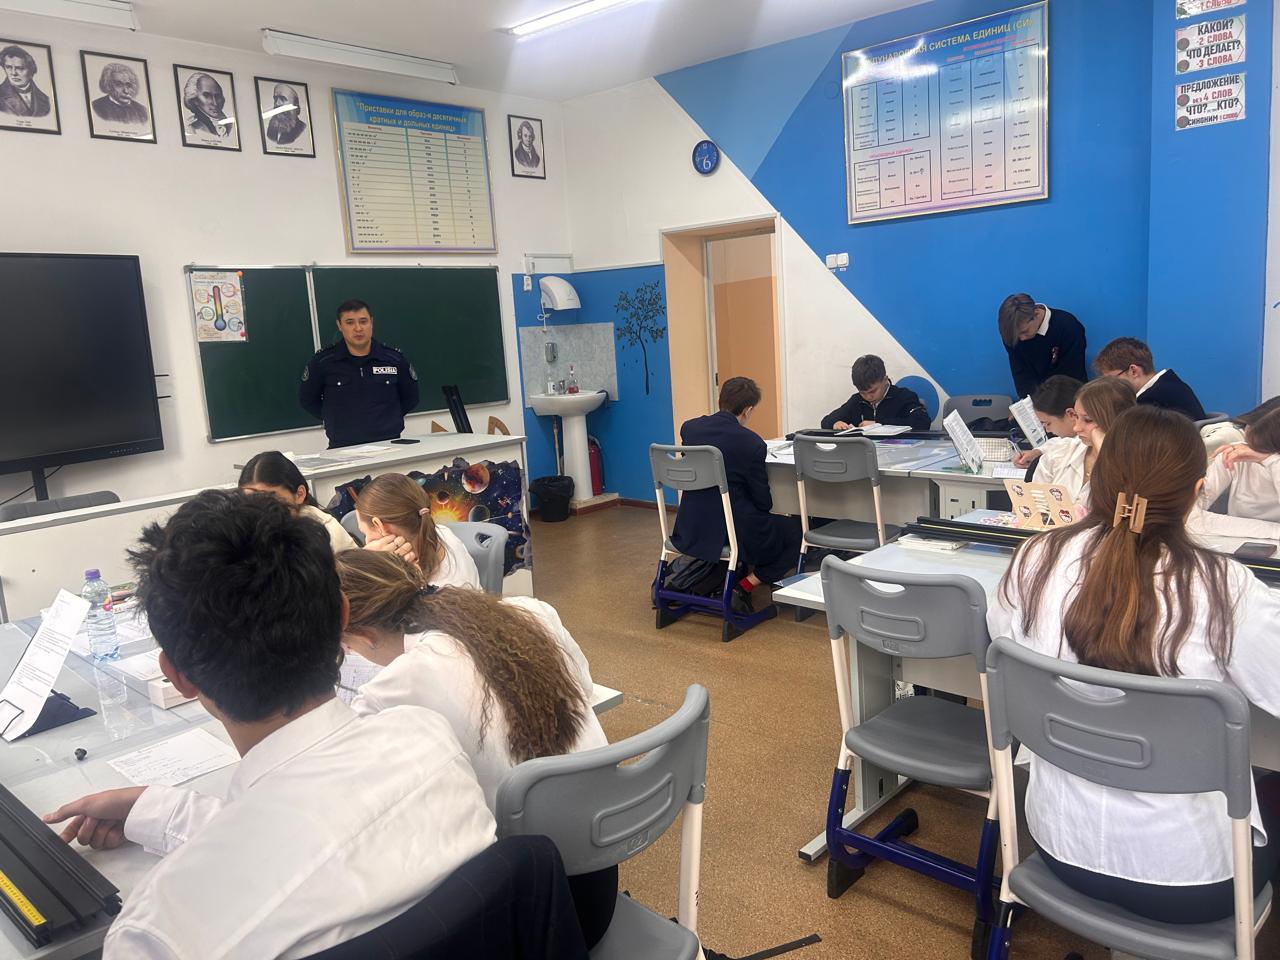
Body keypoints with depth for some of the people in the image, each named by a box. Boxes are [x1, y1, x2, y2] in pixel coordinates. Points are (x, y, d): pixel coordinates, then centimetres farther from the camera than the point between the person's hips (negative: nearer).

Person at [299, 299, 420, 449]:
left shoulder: (394, 359, 4)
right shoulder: (322, 362, 2)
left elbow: (410, 398, 19)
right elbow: (307, 400, 16)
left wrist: (388, 417, 10)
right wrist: (339, 420, 9)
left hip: (388, 446, 2)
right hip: (343, 448, -1)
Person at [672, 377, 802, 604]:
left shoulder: (688, 428, -2)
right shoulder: (752, 444, -17)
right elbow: (764, 502, -8)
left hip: (690, 531, 7)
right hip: (734, 533, -7)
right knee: (798, 531, 13)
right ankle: (747, 585, 3)